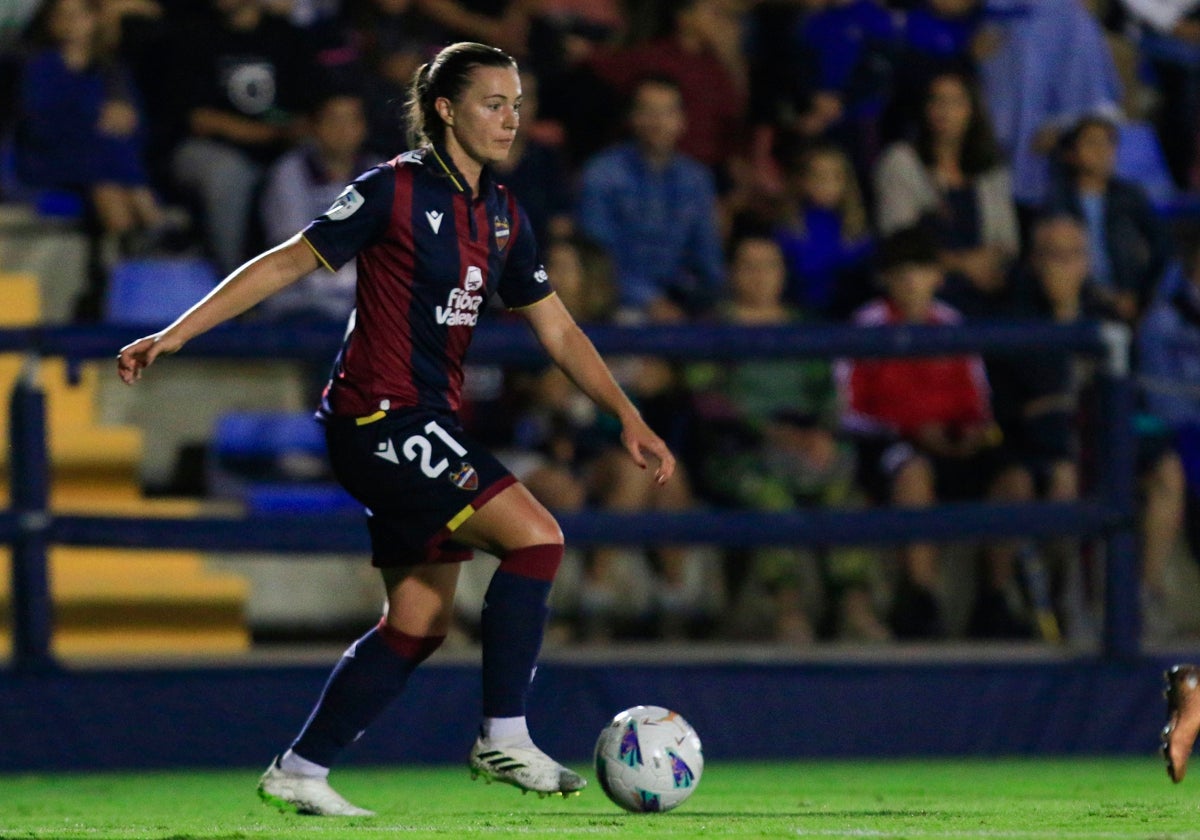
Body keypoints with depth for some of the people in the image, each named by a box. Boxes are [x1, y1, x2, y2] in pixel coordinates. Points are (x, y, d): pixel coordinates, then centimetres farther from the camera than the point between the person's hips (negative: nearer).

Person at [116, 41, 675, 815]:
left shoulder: (502, 214, 11)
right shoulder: (395, 191, -10)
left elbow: (557, 328, 17)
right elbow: (288, 263, -7)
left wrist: (628, 417, 9)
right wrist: (175, 335, -10)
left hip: (427, 425, 9)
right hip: (379, 416, -9)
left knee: (422, 620, 9)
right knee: (536, 537, -17)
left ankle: (299, 772, 15)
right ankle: (504, 737, -10)